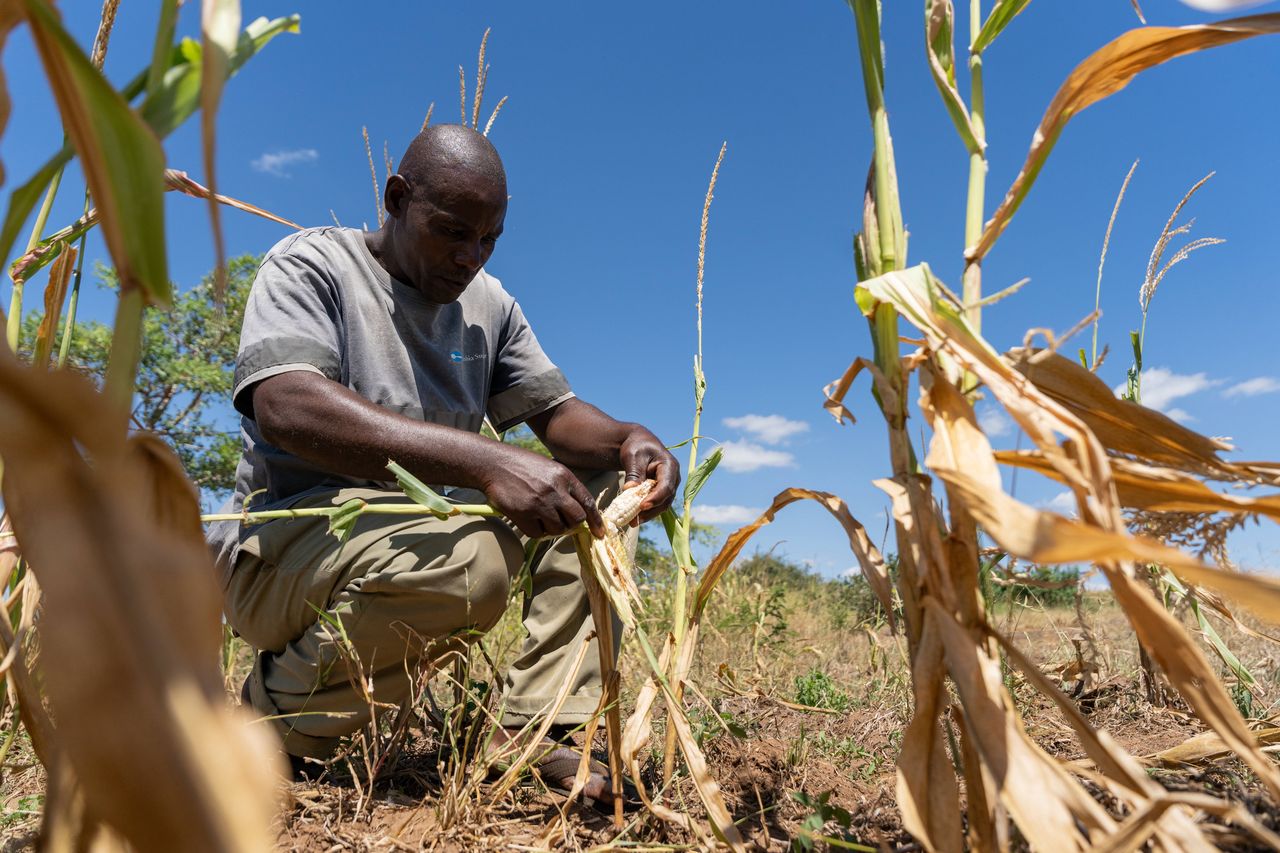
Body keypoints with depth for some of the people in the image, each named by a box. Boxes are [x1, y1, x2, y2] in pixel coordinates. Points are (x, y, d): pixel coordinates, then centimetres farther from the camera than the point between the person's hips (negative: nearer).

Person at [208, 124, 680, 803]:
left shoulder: (489, 304, 10)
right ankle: (277, 710, -7)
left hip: (428, 525, 7)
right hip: (285, 540, -6)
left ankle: (542, 729, -11)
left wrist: (626, 438, -18)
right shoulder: (311, 263, -8)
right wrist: (488, 462, -39)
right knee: (467, 561, -36)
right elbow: (286, 407, -27)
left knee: (599, 479, -3)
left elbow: (556, 412, 7)